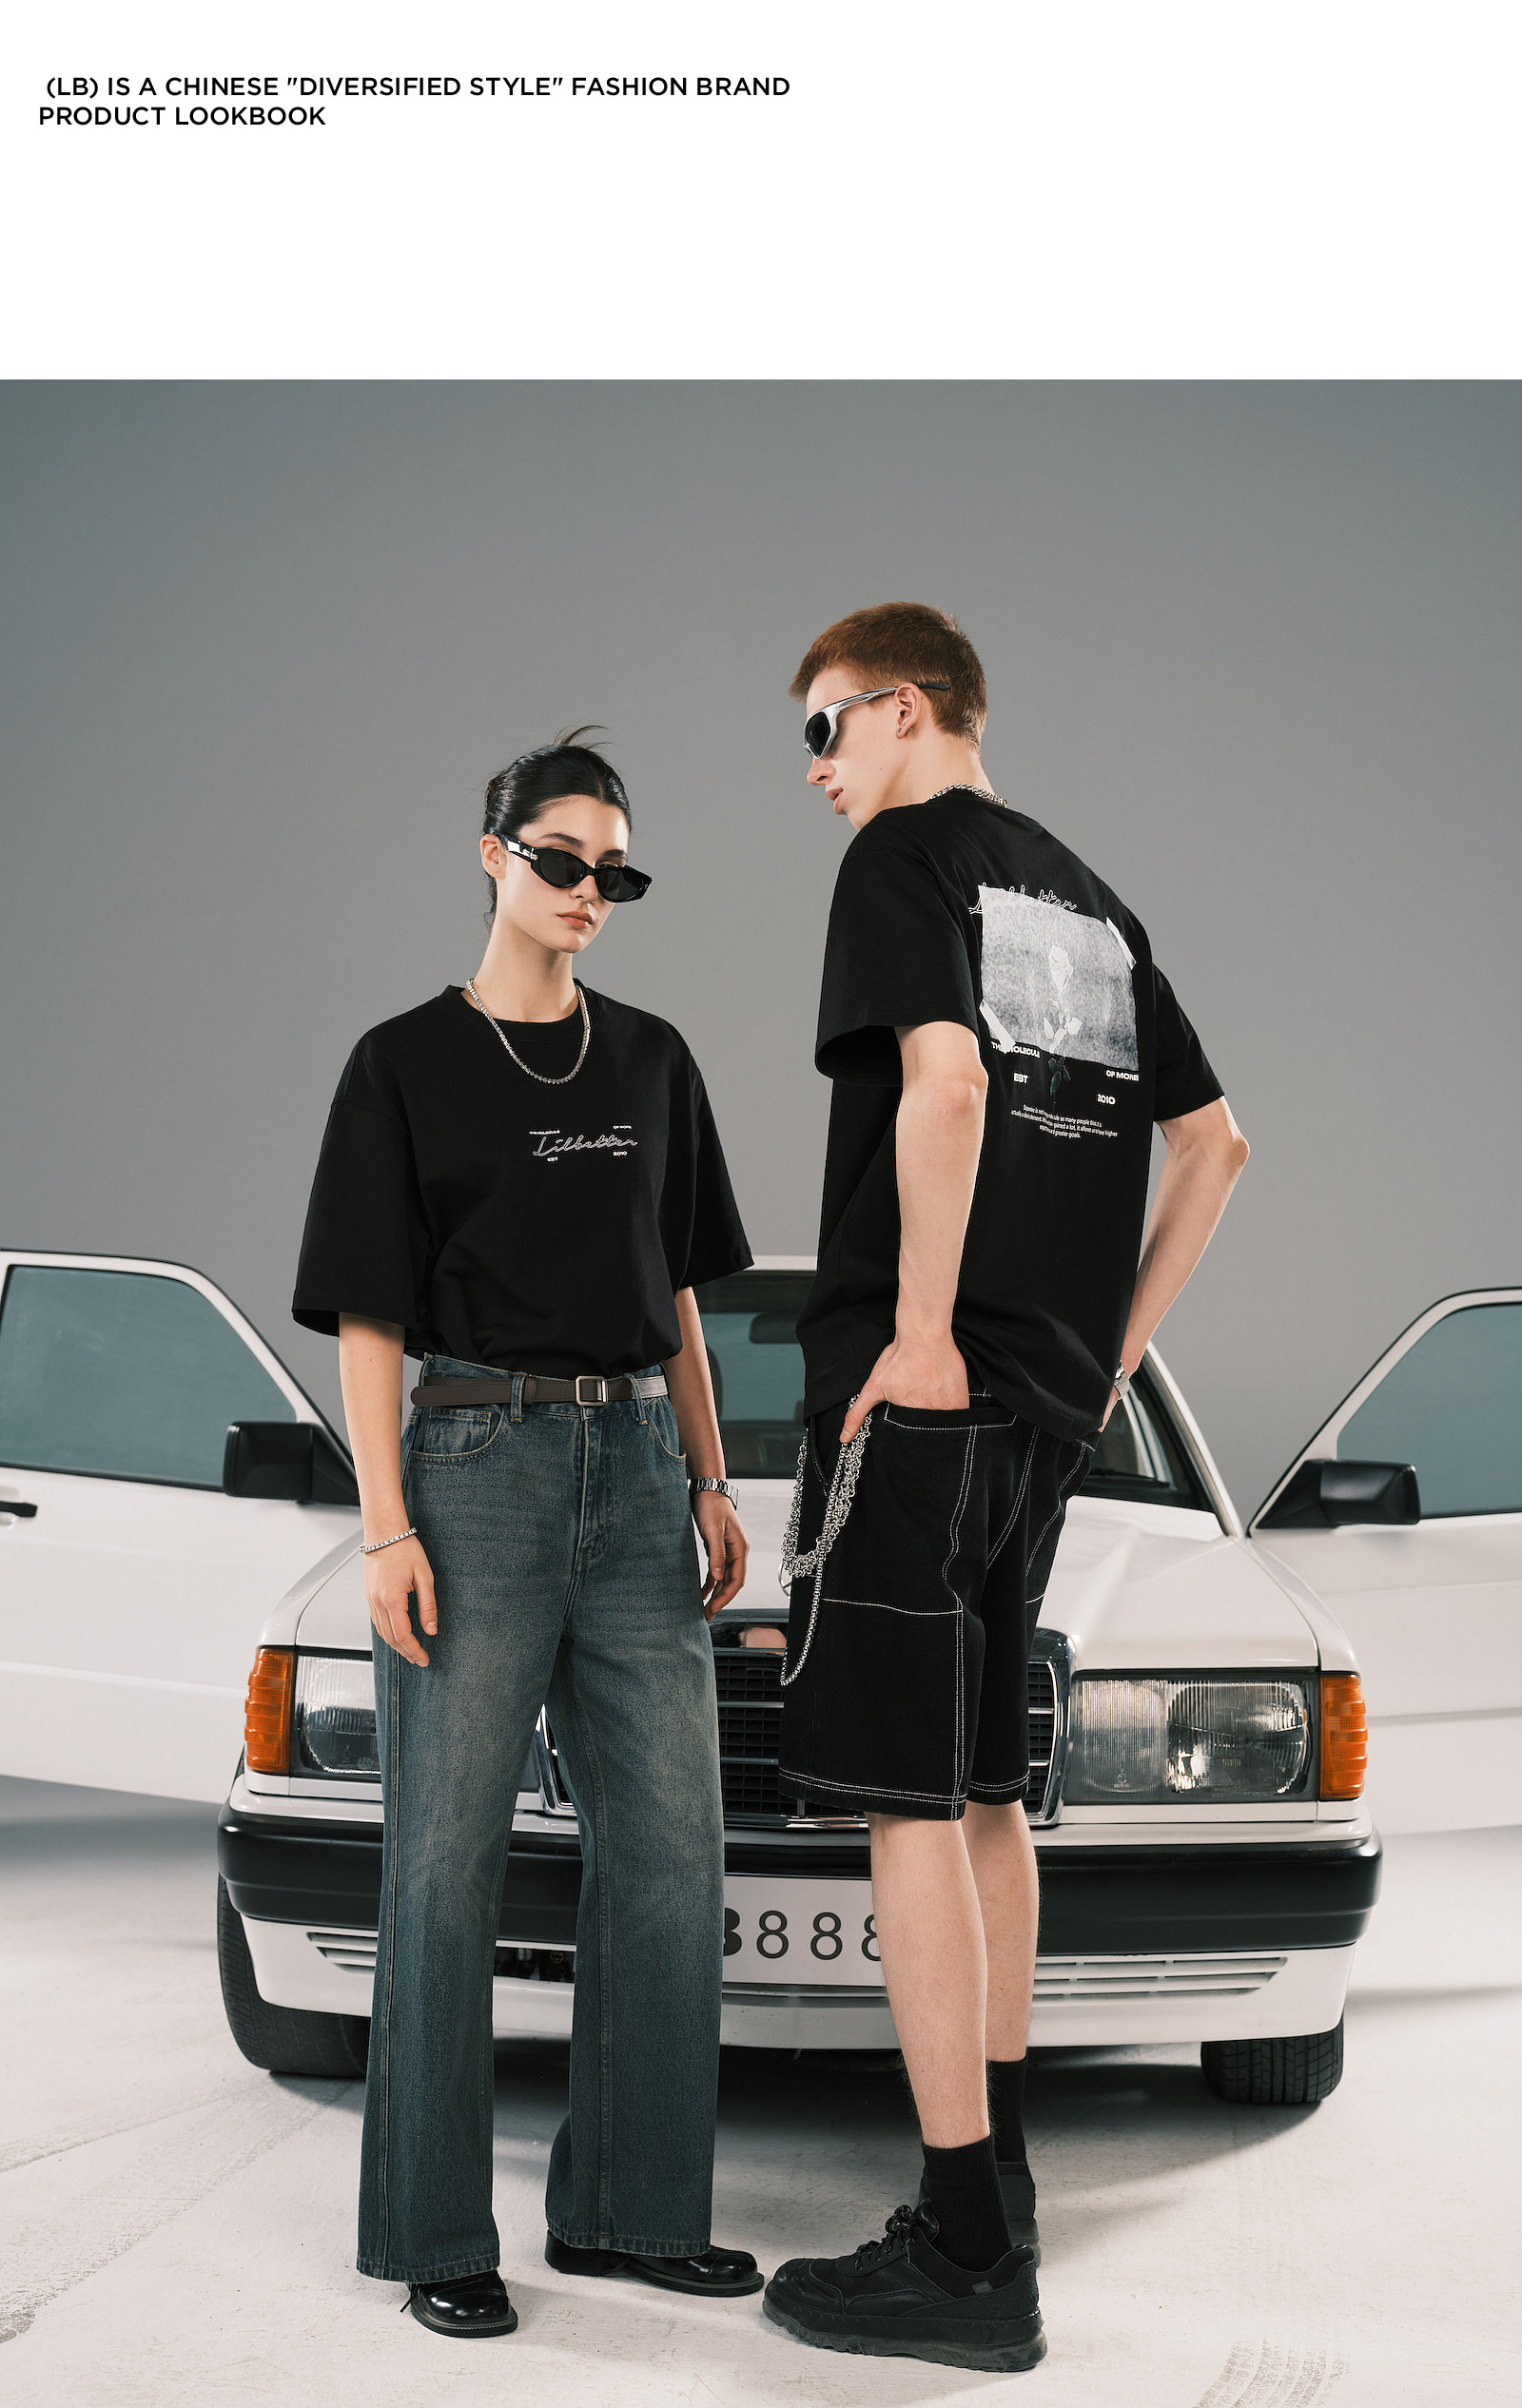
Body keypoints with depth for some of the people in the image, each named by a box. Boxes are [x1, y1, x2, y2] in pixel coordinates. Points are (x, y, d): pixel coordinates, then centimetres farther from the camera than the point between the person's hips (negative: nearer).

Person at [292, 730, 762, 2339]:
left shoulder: (651, 1061, 13)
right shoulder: (407, 1063, 0)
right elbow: (368, 1315, -3)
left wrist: (710, 1484, 12)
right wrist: (386, 1524, -11)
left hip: (638, 1469, 5)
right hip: (479, 1465, -5)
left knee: (668, 1852, 4)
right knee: (449, 1858, -1)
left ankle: (627, 2208, 16)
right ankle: (435, 2236, 9)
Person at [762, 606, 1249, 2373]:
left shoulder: (906, 856, -4)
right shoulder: (1089, 899, 21)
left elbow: (944, 1079, -22)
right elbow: (1214, 1140, 23)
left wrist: (923, 1333, -18)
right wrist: (1116, 1345, 21)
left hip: (923, 1384, -9)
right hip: (1051, 1404, 9)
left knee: (910, 1797, -7)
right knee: (978, 1789, 15)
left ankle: (966, 2259, -7)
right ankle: (993, 2194, 21)